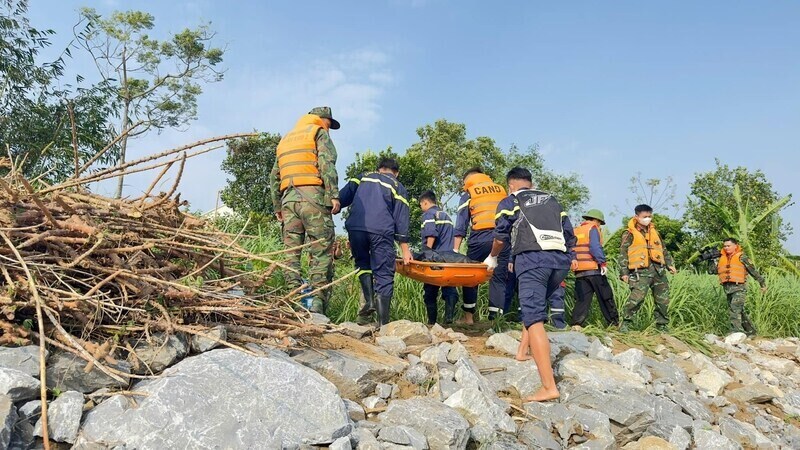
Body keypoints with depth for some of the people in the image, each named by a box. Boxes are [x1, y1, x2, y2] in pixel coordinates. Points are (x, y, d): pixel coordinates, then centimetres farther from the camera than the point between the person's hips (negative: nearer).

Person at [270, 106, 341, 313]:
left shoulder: (285, 139, 29)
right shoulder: (319, 132, 10)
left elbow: (274, 177, 23)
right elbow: (327, 163, -8)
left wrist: (277, 206, 23)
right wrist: (334, 195, -12)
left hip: (288, 198, 6)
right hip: (312, 196, -6)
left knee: (292, 253, 5)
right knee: (322, 253, -7)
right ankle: (317, 305, -14)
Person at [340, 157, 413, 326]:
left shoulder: (363, 177, 28)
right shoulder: (398, 187, 23)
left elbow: (343, 196, 13)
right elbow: (401, 218, 14)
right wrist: (405, 249, 12)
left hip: (355, 227, 2)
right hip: (382, 230, -2)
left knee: (362, 263, 24)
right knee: (384, 275, 2)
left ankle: (368, 300, 3)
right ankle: (383, 323, -4)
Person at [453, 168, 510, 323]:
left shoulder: (468, 194, 13)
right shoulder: (501, 189, 22)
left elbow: (461, 224, 5)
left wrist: (455, 249, 2)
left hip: (480, 238, -2)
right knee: (499, 278, 6)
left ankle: (469, 316, 12)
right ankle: (495, 317, 3)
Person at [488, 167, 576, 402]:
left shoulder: (509, 202, 18)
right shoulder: (552, 200, 29)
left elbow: (500, 238, 20)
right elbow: (570, 236, 24)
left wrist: (492, 257, 39)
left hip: (532, 259, -5)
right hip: (561, 259, 5)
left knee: (534, 319, -11)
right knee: (535, 304, 27)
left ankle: (549, 386, -19)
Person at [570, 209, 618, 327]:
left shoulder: (576, 231, 18)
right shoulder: (593, 229, 0)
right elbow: (595, 247, -15)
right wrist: (602, 262, -16)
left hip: (579, 271, 6)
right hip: (594, 269, -5)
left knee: (582, 299, 4)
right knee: (606, 298, 4)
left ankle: (576, 323, -7)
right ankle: (614, 323, 9)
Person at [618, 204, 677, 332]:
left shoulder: (654, 232, 21)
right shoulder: (630, 234, 4)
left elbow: (664, 250, 27)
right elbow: (623, 253, -1)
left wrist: (670, 264, 14)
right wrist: (624, 272, -8)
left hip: (658, 270, 6)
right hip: (641, 271, -6)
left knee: (663, 300, 7)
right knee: (637, 297, -21)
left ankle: (662, 325, 20)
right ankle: (626, 323, -9)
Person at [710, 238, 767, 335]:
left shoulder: (741, 257, -1)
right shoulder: (722, 258, 14)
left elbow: (753, 271, 1)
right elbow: (713, 271, 13)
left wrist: (762, 283, 4)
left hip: (739, 288, -6)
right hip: (728, 289, 6)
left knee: (735, 309, -21)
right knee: (740, 311, 14)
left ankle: (737, 331, -25)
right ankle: (751, 331, 26)